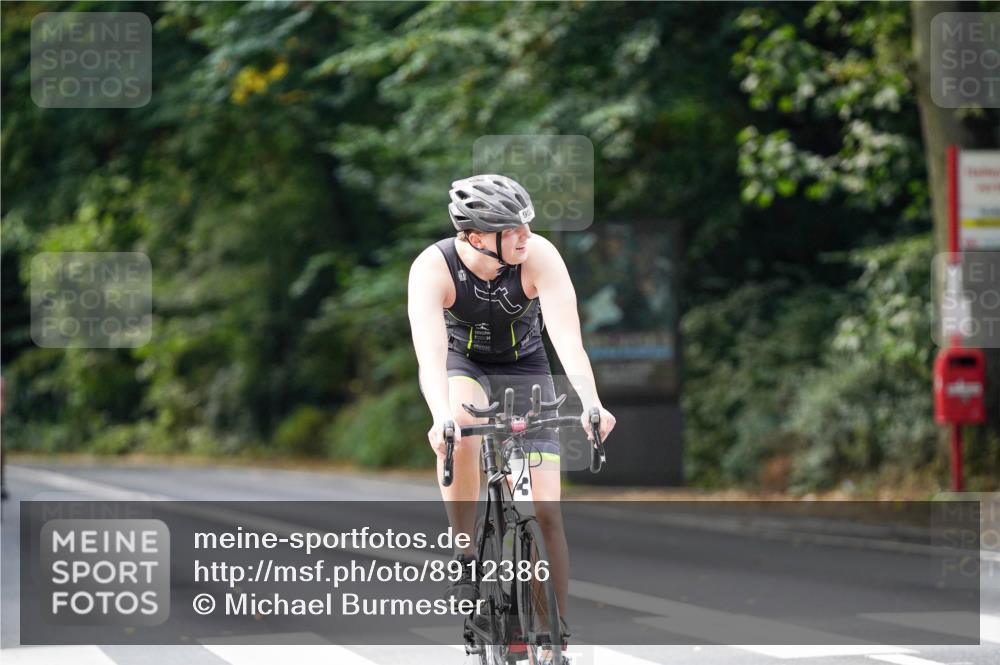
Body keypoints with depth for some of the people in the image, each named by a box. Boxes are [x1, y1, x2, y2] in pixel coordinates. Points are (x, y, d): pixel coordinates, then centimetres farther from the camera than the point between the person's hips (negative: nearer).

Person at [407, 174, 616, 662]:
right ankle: (464, 556, -20)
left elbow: (567, 338, -38)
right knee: (462, 428, -38)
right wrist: (441, 417, -60)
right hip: (460, 361, -1)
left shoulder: (539, 257, -29)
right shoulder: (433, 268, -30)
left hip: (523, 365, 1)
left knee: (546, 512, -9)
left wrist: (591, 404, -55)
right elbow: (430, 351, -42)